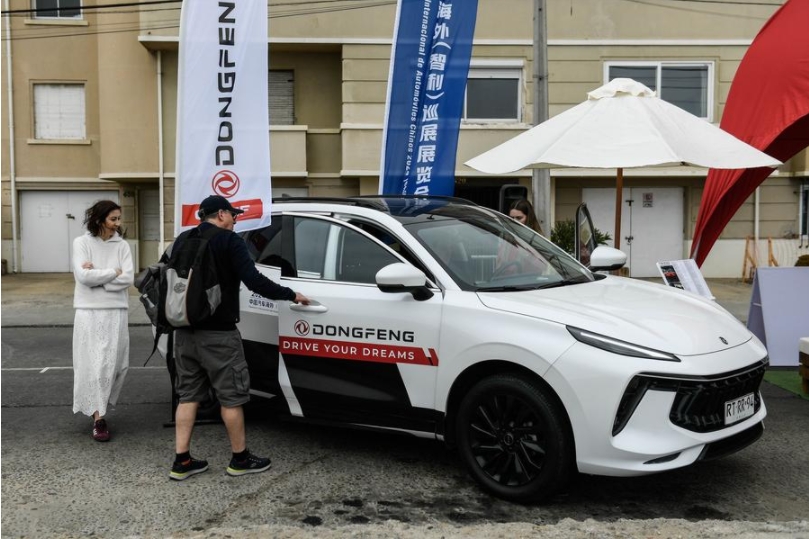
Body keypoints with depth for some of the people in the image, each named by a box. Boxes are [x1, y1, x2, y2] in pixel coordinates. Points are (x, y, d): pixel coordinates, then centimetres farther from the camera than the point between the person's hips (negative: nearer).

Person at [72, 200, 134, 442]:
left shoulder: (122, 245, 6)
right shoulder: (82, 242, 0)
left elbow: (128, 278, -6)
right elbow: (83, 276, -12)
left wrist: (97, 276, -11)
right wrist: (114, 272, -7)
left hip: (116, 312, 3)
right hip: (90, 312, -2)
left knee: (113, 363, 4)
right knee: (93, 364, -3)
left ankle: (97, 407, 23)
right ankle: (98, 416, 1)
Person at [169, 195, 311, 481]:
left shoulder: (182, 240, 11)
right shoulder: (229, 241, -10)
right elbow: (254, 281, -19)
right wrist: (291, 295, -10)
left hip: (185, 330, 7)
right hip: (217, 332, -7)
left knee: (189, 394, 13)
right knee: (231, 396, 4)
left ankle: (181, 461, 14)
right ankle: (240, 459, 14)